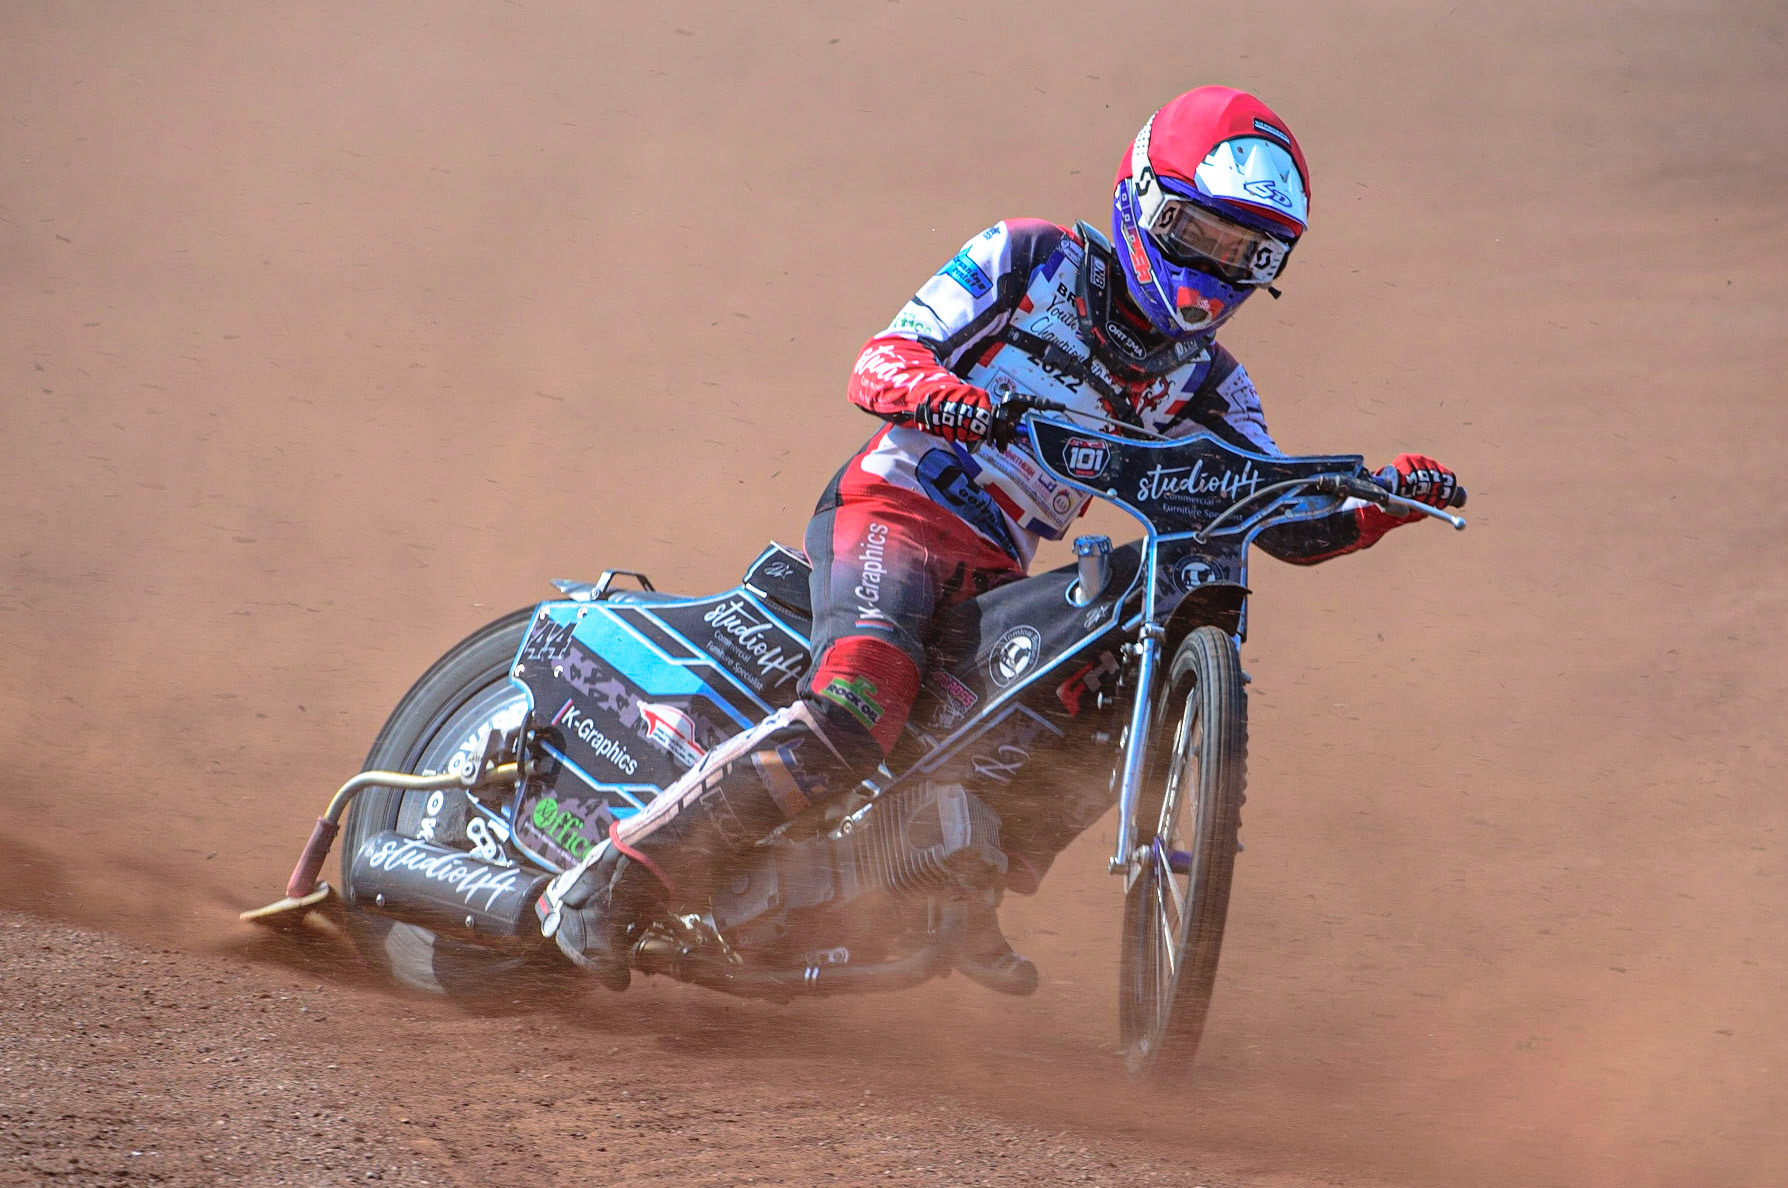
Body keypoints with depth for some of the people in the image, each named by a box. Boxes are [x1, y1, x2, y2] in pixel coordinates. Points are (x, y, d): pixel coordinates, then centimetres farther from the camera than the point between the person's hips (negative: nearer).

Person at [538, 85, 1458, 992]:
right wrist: (938, 391, -29)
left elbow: (1290, 527, 11)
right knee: (852, 720, -30)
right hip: (892, 508, -6)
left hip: (997, 577, 7)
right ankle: (612, 880, -27)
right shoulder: (1028, 259, 2)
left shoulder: (1202, 385, 15)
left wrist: (1390, 501, -8)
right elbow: (879, 362, -6)